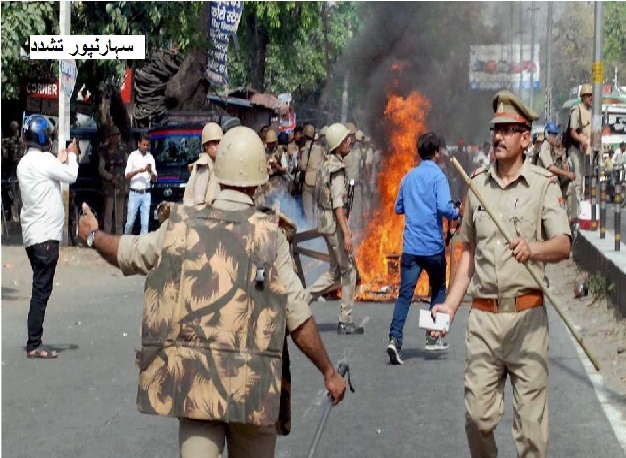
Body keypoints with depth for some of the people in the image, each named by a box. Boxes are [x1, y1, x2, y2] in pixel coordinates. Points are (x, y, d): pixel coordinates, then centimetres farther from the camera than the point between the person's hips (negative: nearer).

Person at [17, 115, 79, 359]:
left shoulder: (24, 163, 12)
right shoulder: (43, 160, -14)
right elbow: (71, 176, -6)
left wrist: (61, 159, 25)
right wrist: (72, 155, 11)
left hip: (32, 235, 9)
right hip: (45, 235, -9)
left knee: (40, 289, 14)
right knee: (41, 290, -8)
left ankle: (34, 341, 15)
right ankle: (34, 345, -8)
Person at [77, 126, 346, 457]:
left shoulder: (181, 227, 2)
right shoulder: (270, 236, -5)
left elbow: (127, 253, 20)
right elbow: (299, 319, -5)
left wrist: (93, 236, 42)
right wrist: (328, 372, 7)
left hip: (191, 378, 1)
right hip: (251, 385, -1)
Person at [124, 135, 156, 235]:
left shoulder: (150, 158, 7)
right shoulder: (133, 156, -1)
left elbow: (154, 179, 7)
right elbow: (127, 176, -5)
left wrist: (151, 171, -14)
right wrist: (139, 171, -20)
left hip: (146, 194, 2)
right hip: (134, 193, -2)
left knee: (145, 223, 0)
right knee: (130, 222, 1)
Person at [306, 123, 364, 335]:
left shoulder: (325, 164, 12)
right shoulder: (337, 168, -17)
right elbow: (338, 204, -23)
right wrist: (346, 233, -24)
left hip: (324, 222, 9)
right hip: (335, 223, -9)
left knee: (336, 270, 16)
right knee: (348, 270, 0)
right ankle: (345, 321, 4)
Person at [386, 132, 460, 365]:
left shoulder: (409, 177, 11)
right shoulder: (437, 176, -7)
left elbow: (398, 208, 20)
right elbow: (444, 207, -19)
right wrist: (456, 213, 0)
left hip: (410, 247, 4)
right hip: (433, 245, -4)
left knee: (405, 293, -3)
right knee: (438, 288, 19)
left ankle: (395, 338, -20)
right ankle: (433, 336, 18)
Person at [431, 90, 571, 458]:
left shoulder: (544, 185, -1)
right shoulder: (477, 183, 13)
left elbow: (563, 246, -13)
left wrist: (533, 249, -34)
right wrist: (451, 304, 14)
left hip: (527, 315, -3)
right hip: (483, 317, 4)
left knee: (532, 422, -2)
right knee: (478, 415, 3)